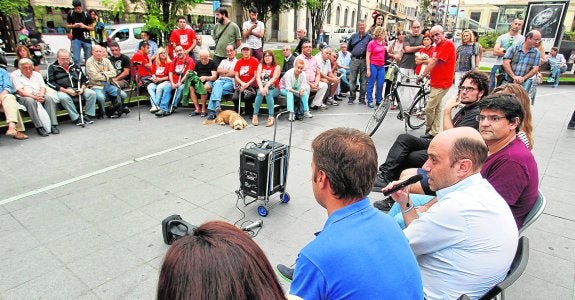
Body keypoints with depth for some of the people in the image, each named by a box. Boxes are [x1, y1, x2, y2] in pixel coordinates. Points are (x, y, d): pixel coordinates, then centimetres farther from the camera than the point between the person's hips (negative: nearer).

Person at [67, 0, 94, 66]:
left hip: (86, 38, -1)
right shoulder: (70, 14, 5)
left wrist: (84, 26, -14)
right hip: (76, 39, 1)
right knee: (76, 59, -3)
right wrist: (73, 26, -8)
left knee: (88, 59, 4)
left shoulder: (86, 15, 1)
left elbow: (92, 28, 5)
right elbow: (67, 26, 13)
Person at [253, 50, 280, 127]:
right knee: (259, 93, -31)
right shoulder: (261, 65, 11)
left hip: (273, 88, -2)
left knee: (268, 93, -34)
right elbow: (258, 77, -5)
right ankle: (255, 116, -31)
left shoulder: (277, 67, 3)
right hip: (262, 87, 2)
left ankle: (271, 117, -38)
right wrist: (261, 88, -23)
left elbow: (274, 78, -13)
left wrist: (266, 86, -30)